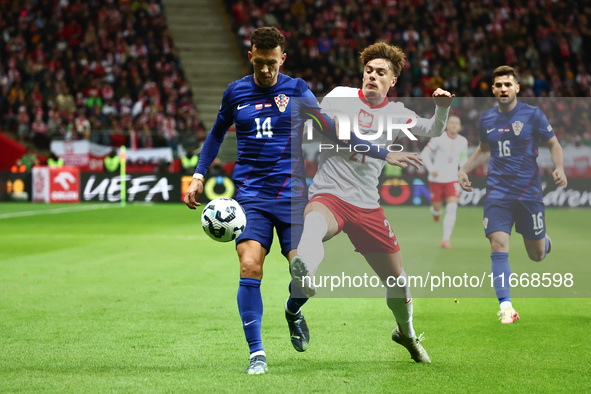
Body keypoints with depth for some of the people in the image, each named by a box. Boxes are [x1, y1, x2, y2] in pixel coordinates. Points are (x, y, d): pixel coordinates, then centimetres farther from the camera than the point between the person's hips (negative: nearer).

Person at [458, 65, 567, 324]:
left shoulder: (532, 115, -5)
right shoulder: (486, 119, 6)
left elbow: (553, 144, 2)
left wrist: (559, 169, -15)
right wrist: (464, 169, 12)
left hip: (529, 192, -2)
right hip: (497, 193, 2)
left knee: (537, 255, 7)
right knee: (498, 244, -16)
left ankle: (545, 242, 47)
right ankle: (506, 306, -14)